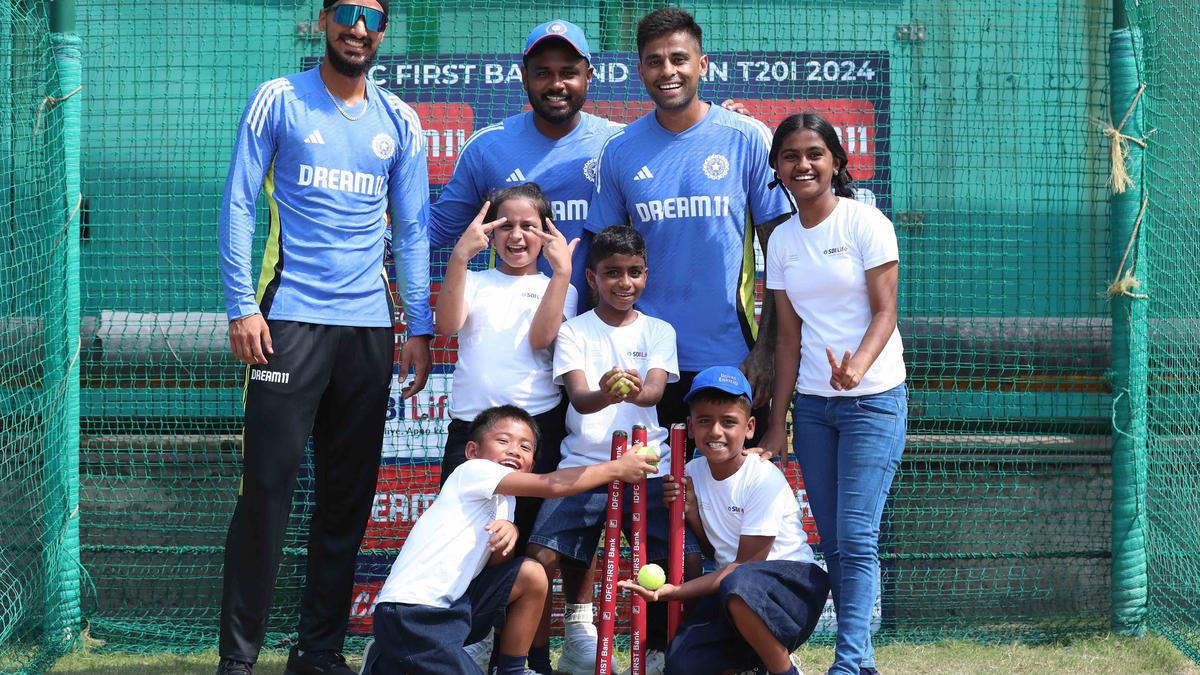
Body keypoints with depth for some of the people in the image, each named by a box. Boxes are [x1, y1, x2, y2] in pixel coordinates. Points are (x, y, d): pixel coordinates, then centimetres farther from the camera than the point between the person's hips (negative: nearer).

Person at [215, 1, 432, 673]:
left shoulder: (400, 122, 12)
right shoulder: (279, 101, 3)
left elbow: (413, 231, 14)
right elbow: (238, 206, 0)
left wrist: (421, 327, 7)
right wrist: (242, 306, -9)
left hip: (369, 325, 4)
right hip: (290, 319, -4)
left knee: (349, 496, 5)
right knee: (268, 486, -8)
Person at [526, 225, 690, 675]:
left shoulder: (658, 331, 10)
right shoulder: (574, 331, 6)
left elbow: (656, 389, -8)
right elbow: (578, 397, -10)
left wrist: (636, 391, -34)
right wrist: (605, 394, -35)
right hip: (584, 464, -1)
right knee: (541, 558, -19)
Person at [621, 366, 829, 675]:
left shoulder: (765, 479, -16)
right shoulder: (693, 472, 4)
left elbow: (746, 564, -16)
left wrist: (677, 591, -24)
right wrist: (689, 510, -4)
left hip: (793, 581, -6)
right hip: (729, 587, 6)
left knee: (738, 584, -41)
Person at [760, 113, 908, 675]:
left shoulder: (866, 223, -7)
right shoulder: (782, 240, 8)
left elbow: (884, 313, -11)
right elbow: (789, 334, 9)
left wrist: (857, 366, -31)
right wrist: (777, 422, 5)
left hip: (873, 398, -5)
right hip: (811, 402, 5)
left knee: (856, 538, -12)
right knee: (833, 541, 4)